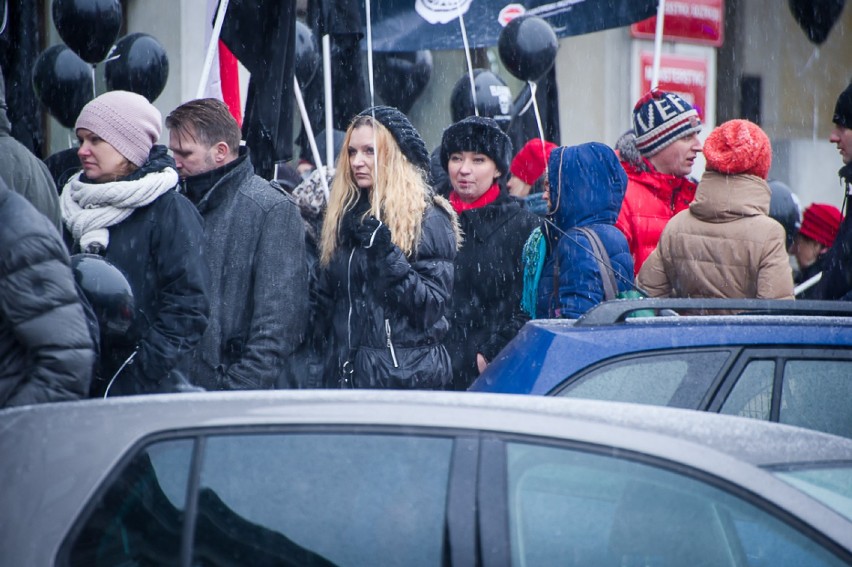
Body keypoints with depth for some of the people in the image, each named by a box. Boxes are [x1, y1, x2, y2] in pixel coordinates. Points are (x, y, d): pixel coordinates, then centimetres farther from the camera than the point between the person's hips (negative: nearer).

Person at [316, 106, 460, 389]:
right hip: (349, 374, 6)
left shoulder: (427, 217, -5)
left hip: (407, 377, -6)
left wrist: (387, 256, -20)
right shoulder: (346, 215, 14)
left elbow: (433, 307, -13)